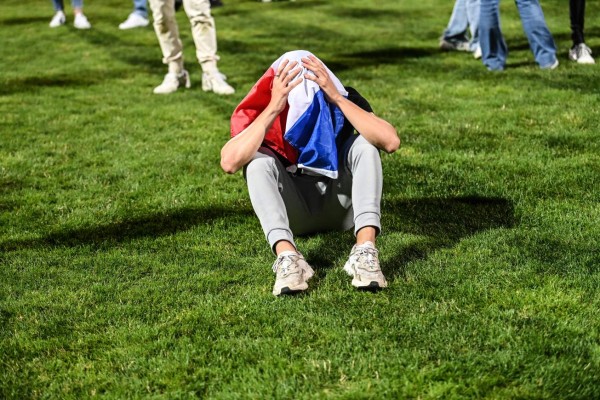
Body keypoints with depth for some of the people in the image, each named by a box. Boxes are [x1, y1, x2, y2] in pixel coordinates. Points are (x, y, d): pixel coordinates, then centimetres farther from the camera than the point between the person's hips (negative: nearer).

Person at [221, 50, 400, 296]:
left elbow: (390, 142, -33)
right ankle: (287, 256, -44)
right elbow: (229, 163, -36)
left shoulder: (344, 99, -16)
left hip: (340, 206, 1)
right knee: (258, 160, -27)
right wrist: (272, 109, -41)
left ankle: (365, 251, -38)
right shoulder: (263, 108, -19)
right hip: (291, 213, 0)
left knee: (364, 144, -24)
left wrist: (337, 98, -38)